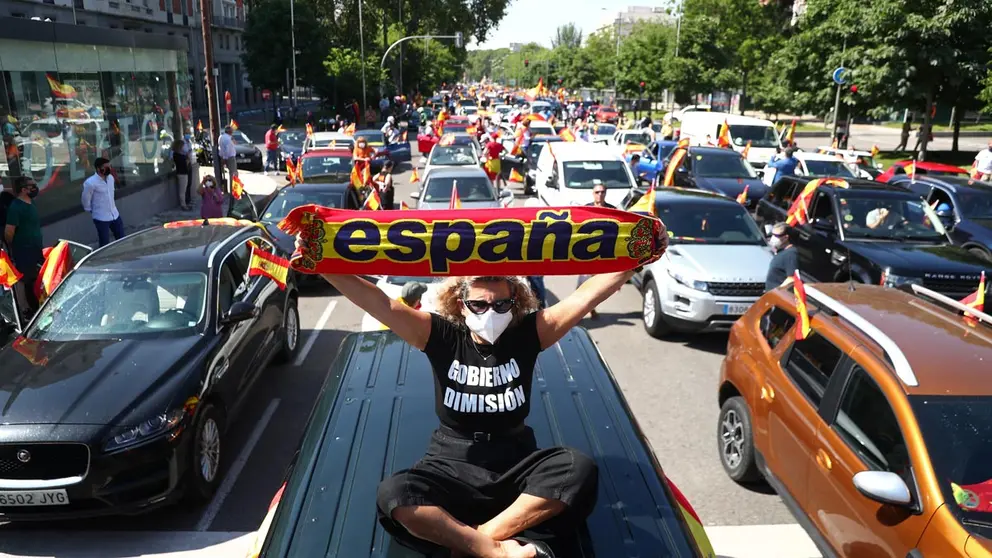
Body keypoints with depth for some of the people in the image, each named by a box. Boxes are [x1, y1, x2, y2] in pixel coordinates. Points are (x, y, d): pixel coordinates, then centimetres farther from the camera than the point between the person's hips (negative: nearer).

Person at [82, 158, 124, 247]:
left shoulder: (111, 177, 2)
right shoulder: (90, 183, -20)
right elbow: (86, 201, -10)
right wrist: (93, 212, 1)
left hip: (115, 215, 7)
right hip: (101, 218, -7)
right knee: (105, 244, 3)